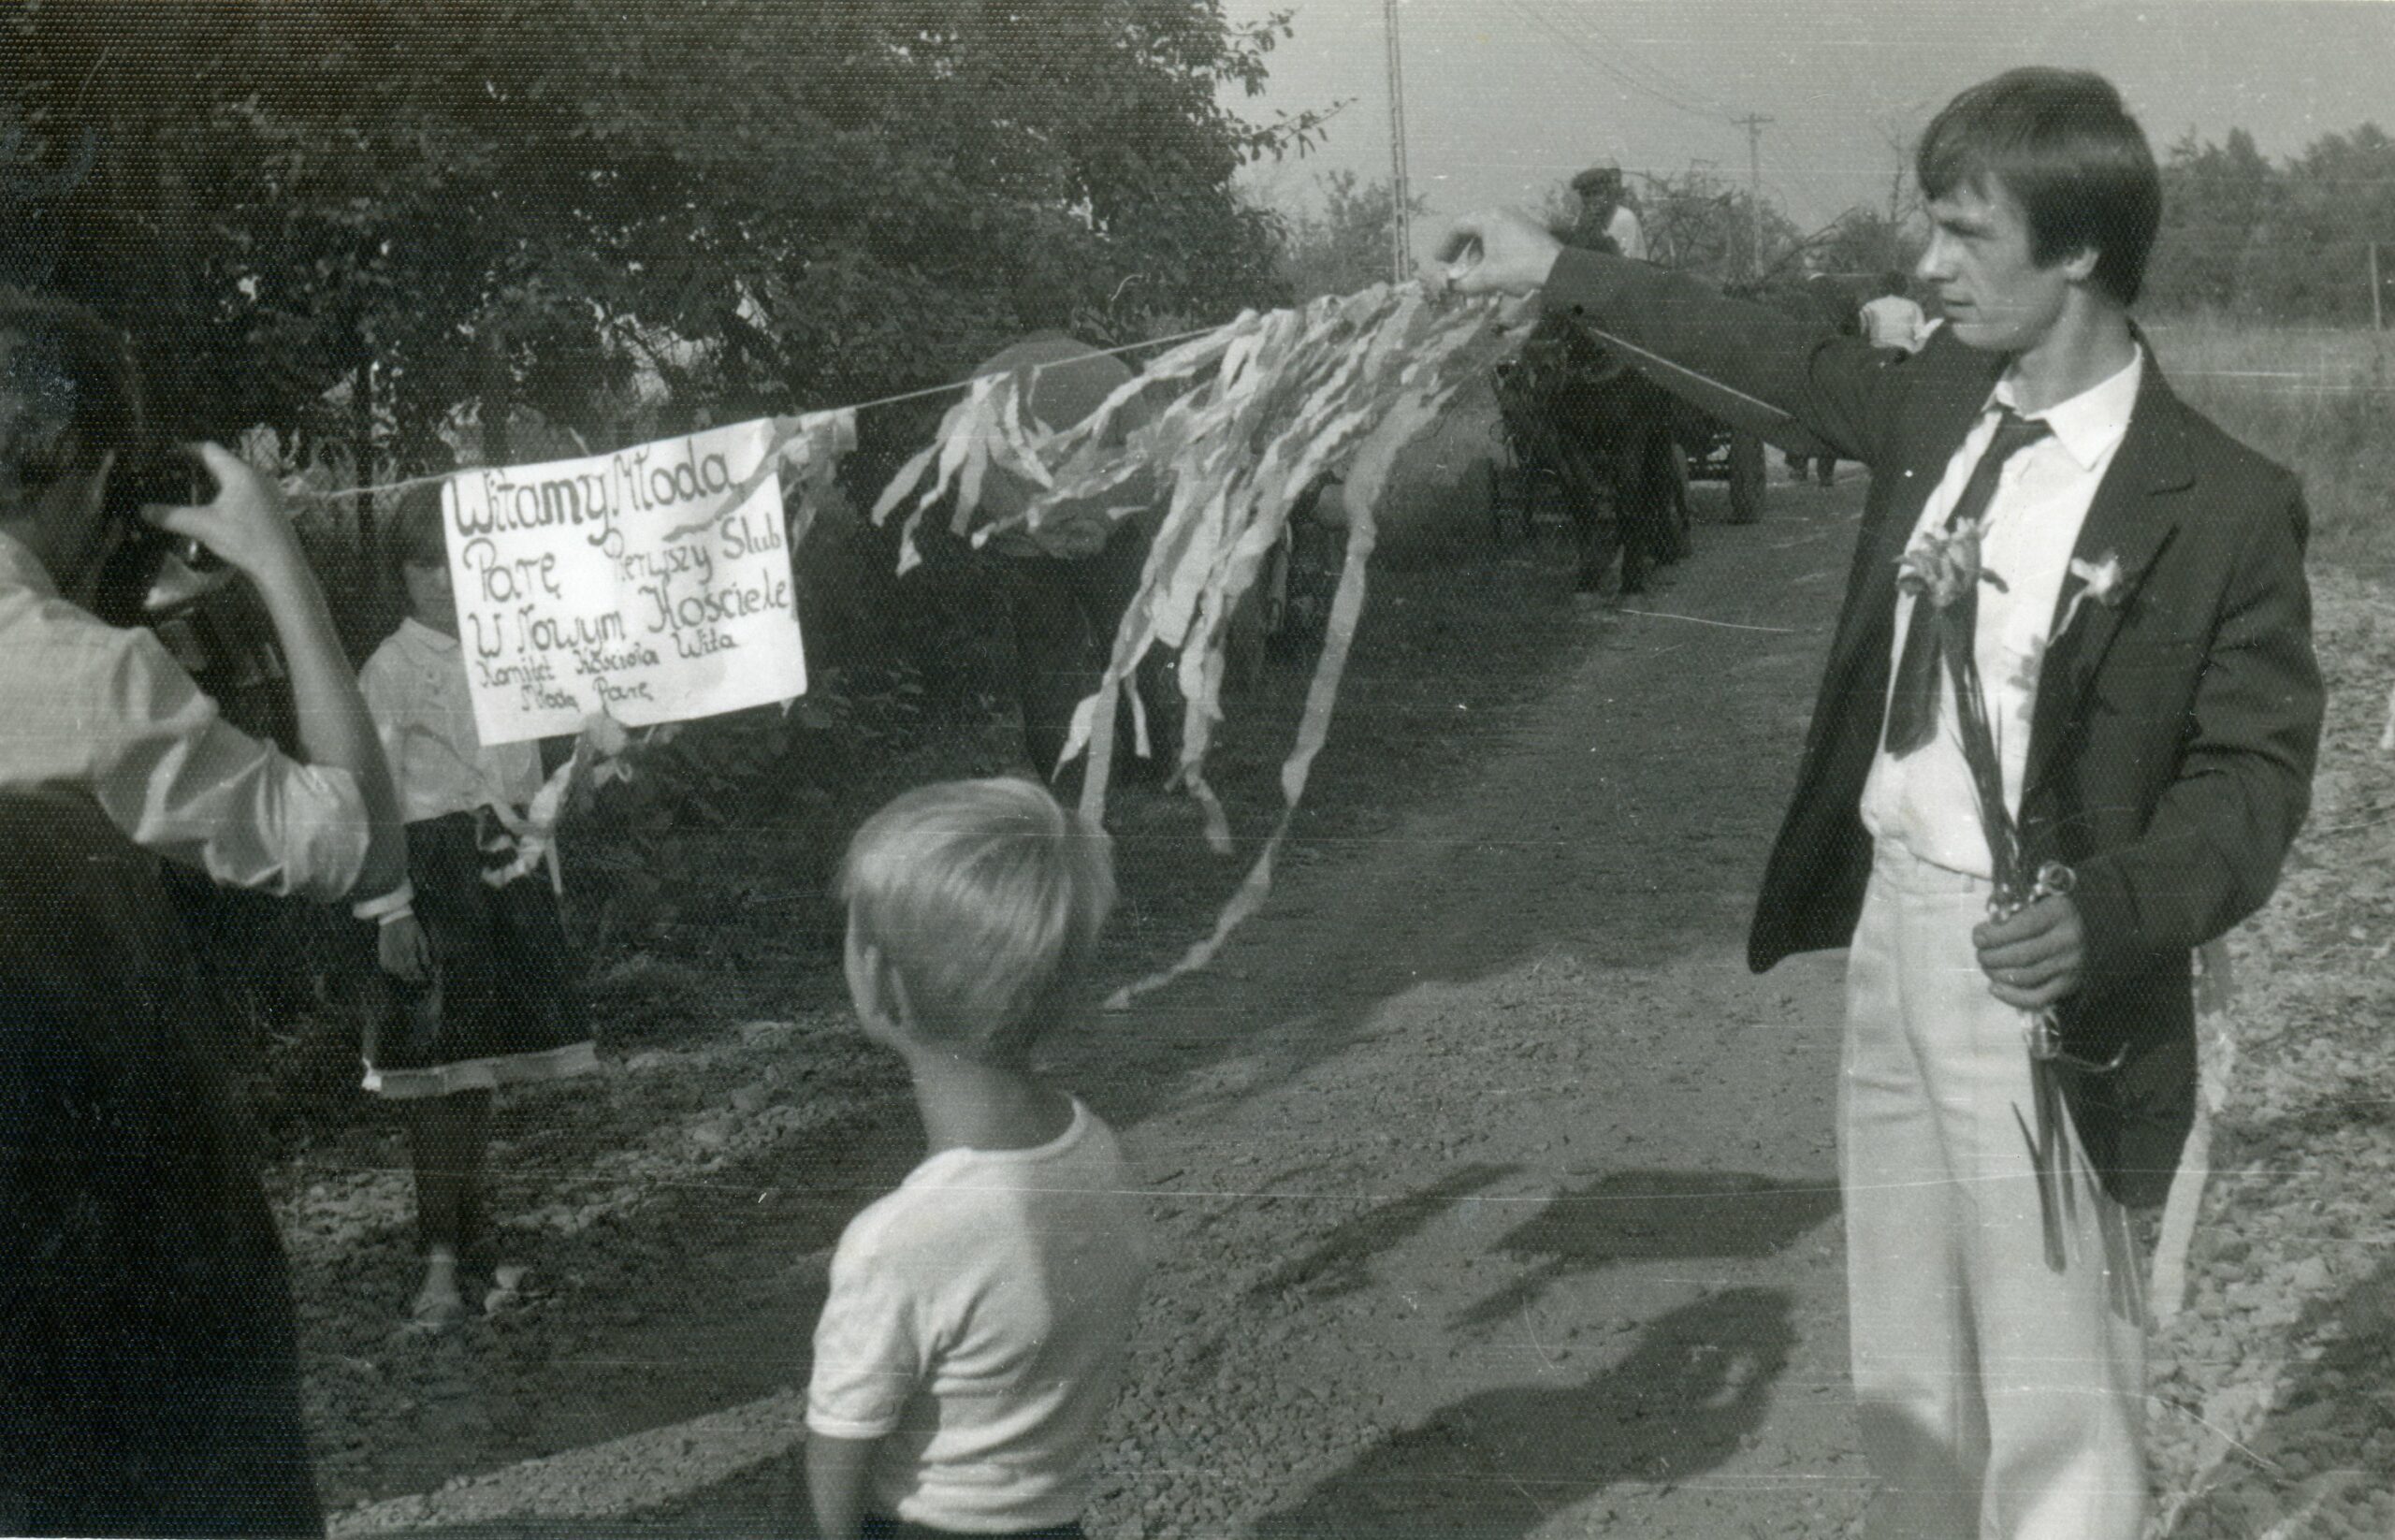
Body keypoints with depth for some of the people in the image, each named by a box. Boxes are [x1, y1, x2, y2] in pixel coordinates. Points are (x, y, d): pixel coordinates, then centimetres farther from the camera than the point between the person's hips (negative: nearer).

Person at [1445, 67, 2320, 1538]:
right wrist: (1564, 273, 28)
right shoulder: (1939, 399, 3)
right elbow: (1792, 359, 21)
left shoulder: (2224, 502, -15)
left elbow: (2257, 768, -12)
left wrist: (2111, 912, -30)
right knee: (1906, 1387, 20)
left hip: (2032, 970, -6)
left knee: (2052, 1395, 1)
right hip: (1888, 924, 7)